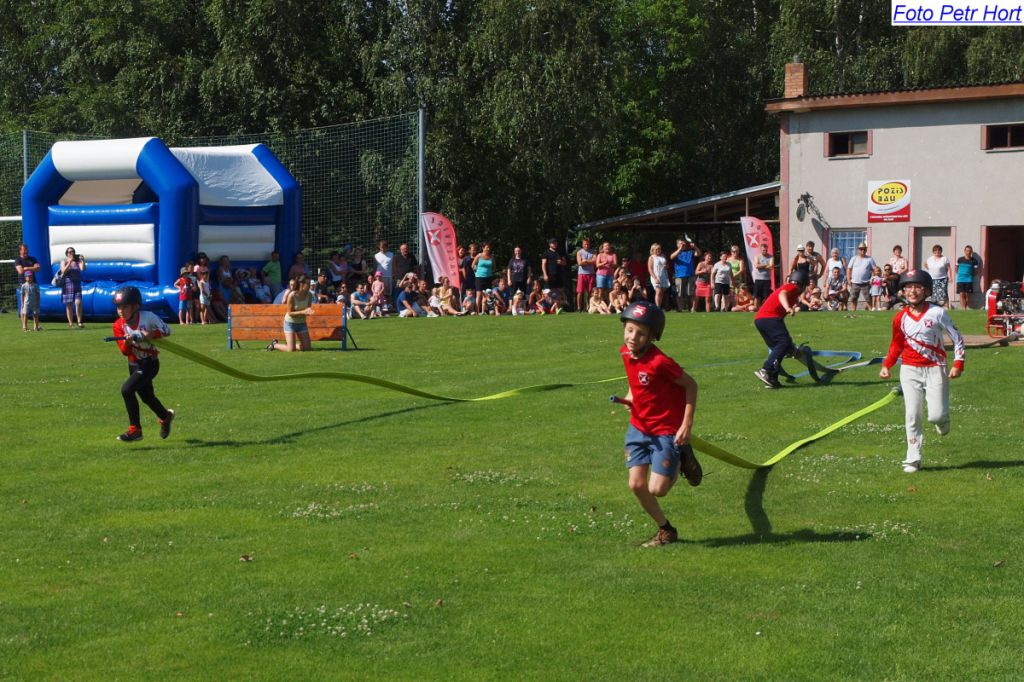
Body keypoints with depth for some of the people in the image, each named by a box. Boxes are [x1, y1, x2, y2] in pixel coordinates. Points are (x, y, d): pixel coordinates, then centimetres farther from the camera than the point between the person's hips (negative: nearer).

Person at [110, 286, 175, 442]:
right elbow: (125, 352, -13)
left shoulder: (148, 317, -19)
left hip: (150, 363, -6)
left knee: (127, 389, -22)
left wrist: (152, 335, -26)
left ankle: (135, 429, -13)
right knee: (147, 397, 22)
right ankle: (166, 416, 52)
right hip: (134, 365, 6)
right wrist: (127, 343, -35)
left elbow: (167, 330, -9)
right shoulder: (119, 325, -9)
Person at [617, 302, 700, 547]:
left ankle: (682, 459, 18)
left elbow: (690, 385, -16)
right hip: (639, 427, 7)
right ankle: (666, 531, 18)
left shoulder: (659, 362, -25)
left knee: (657, 489, -11)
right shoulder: (625, 352, -3)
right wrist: (630, 396, 0)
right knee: (636, 485, -2)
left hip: (667, 429, -7)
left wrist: (687, 425, -18)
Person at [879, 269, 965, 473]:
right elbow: (897, 344, 18)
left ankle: (942, 419, 29)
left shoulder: (937, 313, -6)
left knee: (936, 415, -10)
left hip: (935, 369, -2)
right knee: (912, 415, -5)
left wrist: (958, 363, -9)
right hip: (910, 370, 3)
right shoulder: (900, 318, 4)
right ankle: (913, 460, 1)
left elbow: (957, 338, 0)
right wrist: (886, 365, 5)